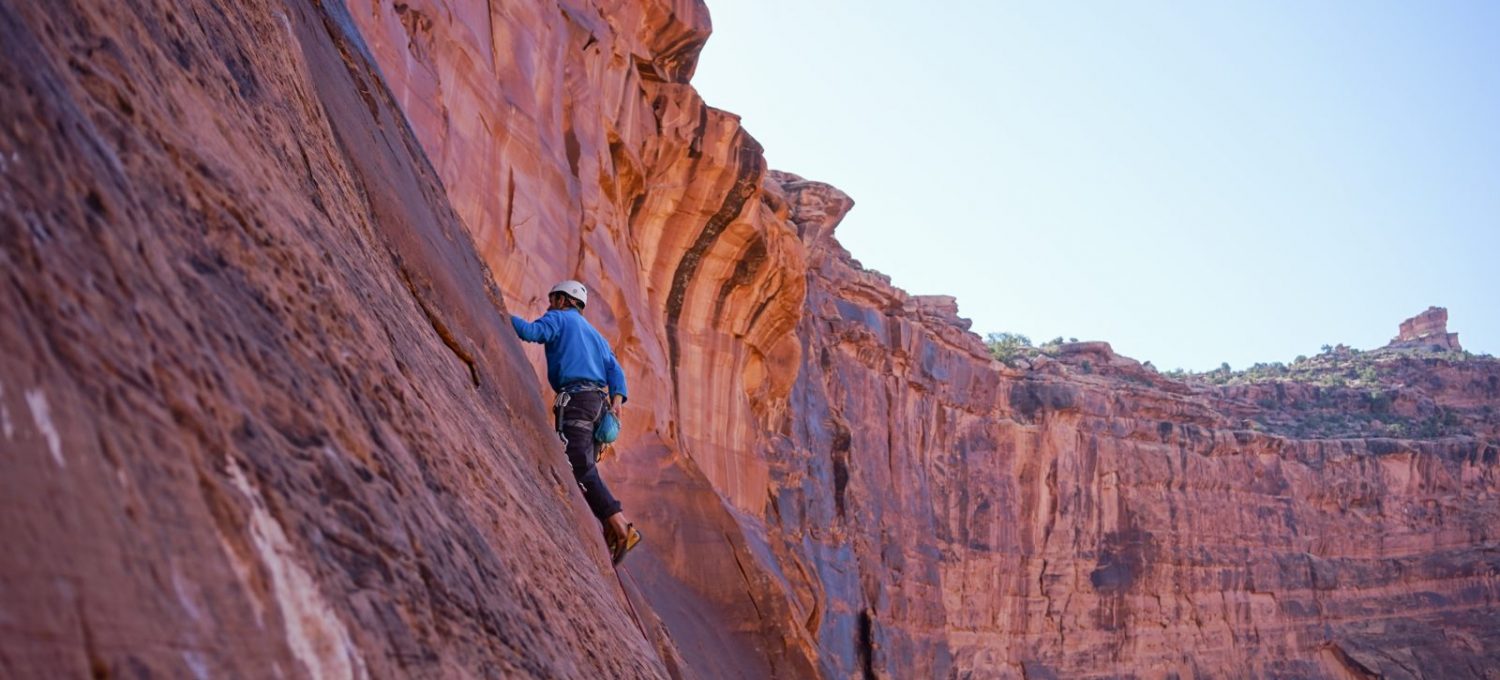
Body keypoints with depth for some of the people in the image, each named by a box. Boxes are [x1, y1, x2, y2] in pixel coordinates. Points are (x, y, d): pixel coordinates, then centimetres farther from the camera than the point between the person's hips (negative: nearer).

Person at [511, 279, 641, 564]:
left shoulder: (558, 318, 11)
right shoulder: (595, 334, 32)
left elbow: (530, 332, -10)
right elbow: (614, 369, 16)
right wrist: (617, 399, 3)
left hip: (575, 399, -8)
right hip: (597, 401, 8)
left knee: (579, 467, -17)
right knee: (584, 469, 8)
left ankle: (620, 528, -28)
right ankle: (610, 534, -2)